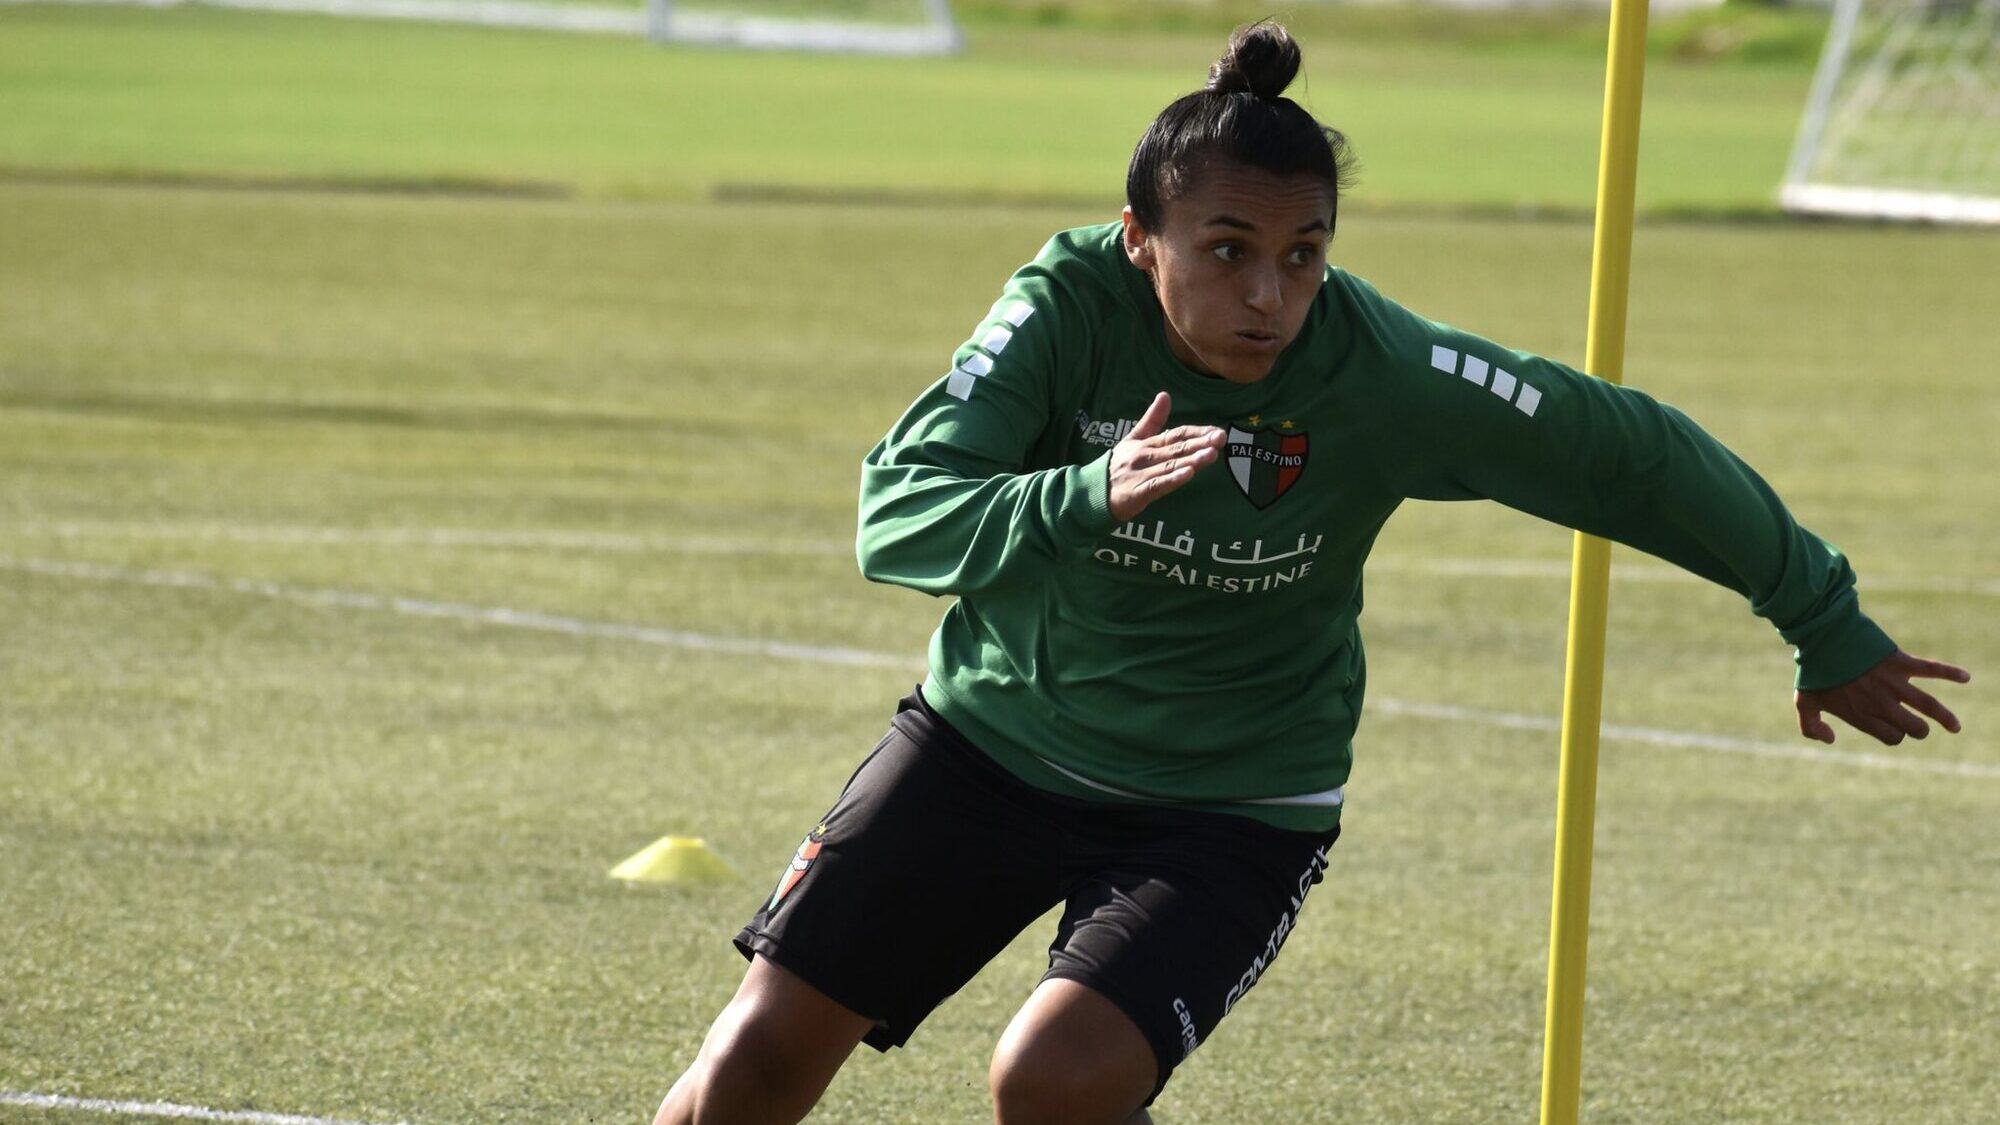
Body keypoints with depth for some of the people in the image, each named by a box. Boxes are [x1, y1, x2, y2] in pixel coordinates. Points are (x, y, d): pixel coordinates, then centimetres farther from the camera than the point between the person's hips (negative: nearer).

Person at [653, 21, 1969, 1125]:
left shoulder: (1388, 375, -23)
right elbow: (898, 518, -29)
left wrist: (1827, 626, 1)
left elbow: (1640, 456, -10)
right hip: (995, 732, 2)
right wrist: (1085, 499, -49)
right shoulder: (1070, 306, -21)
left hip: (1229, 808, -2)